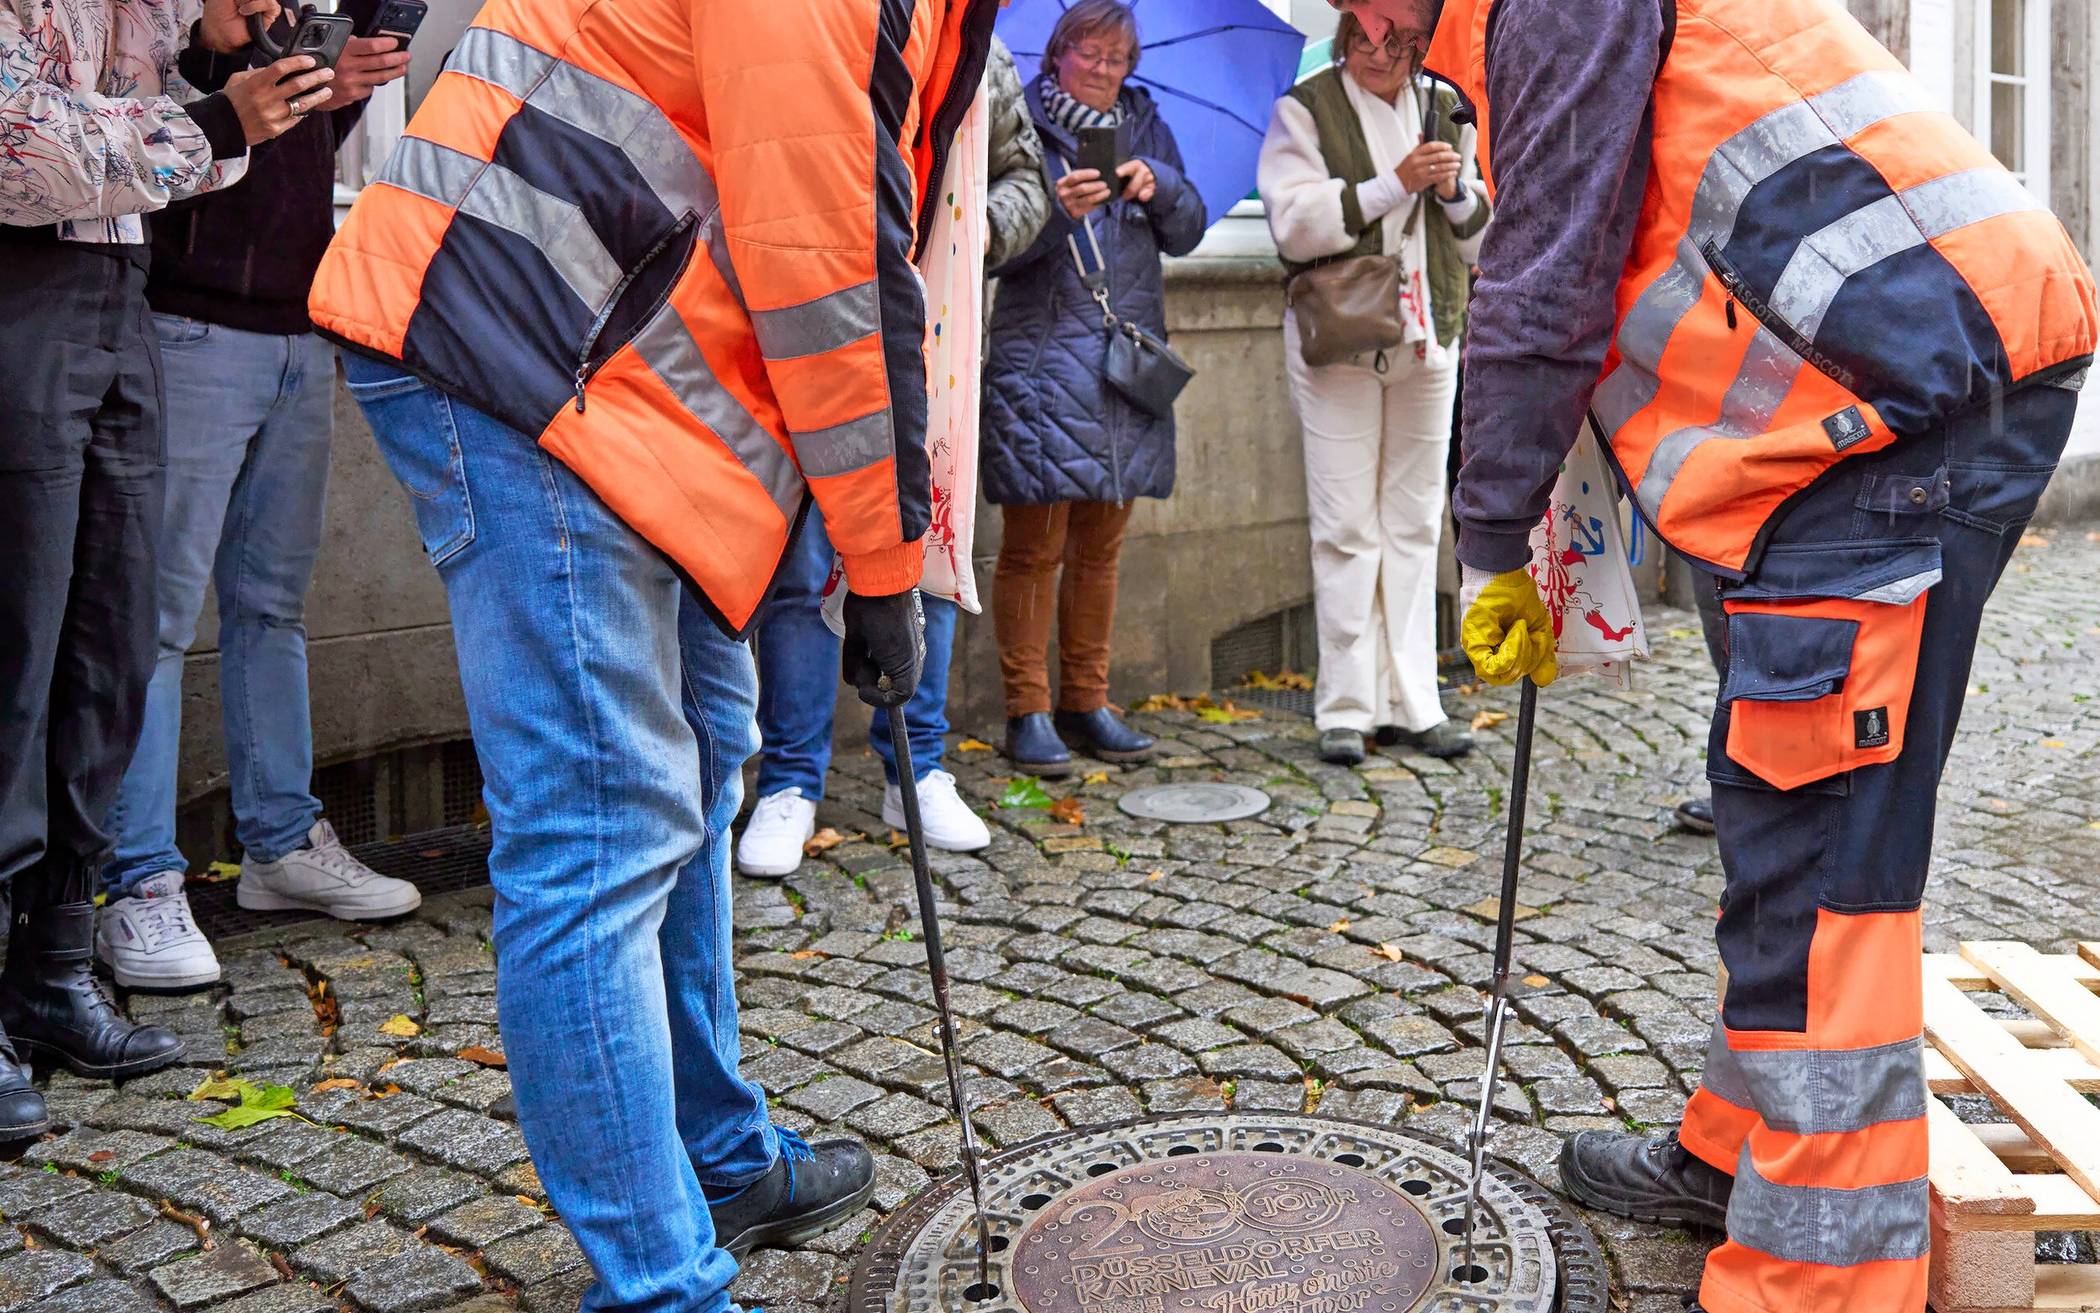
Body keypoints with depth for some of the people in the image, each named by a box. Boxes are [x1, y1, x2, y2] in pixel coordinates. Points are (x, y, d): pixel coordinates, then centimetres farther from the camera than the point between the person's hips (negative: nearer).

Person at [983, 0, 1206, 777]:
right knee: (1034, 546, -4)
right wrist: (1056, 209, -24)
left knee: (1101, 544, 10)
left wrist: (1157, 185, -9)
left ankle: (1087, 702, 18)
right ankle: (1028, 713, 3)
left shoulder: (1146, 129, 16)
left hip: (1127, 360, 5)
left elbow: (1186, 235, 10)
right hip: (1041, 360, -5)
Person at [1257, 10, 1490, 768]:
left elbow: (1478, 241, 14)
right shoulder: (1305, 110, -2)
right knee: (1347, 528, -4)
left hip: (1427, 340, 5)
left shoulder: (1441, 111, 13)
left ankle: (1410, 704, 12)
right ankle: (1345, 710, 2)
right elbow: (1294, 223, -15)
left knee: (1415, 525, 7)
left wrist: (1455, 191, -6)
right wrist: (1396, 182, -18)